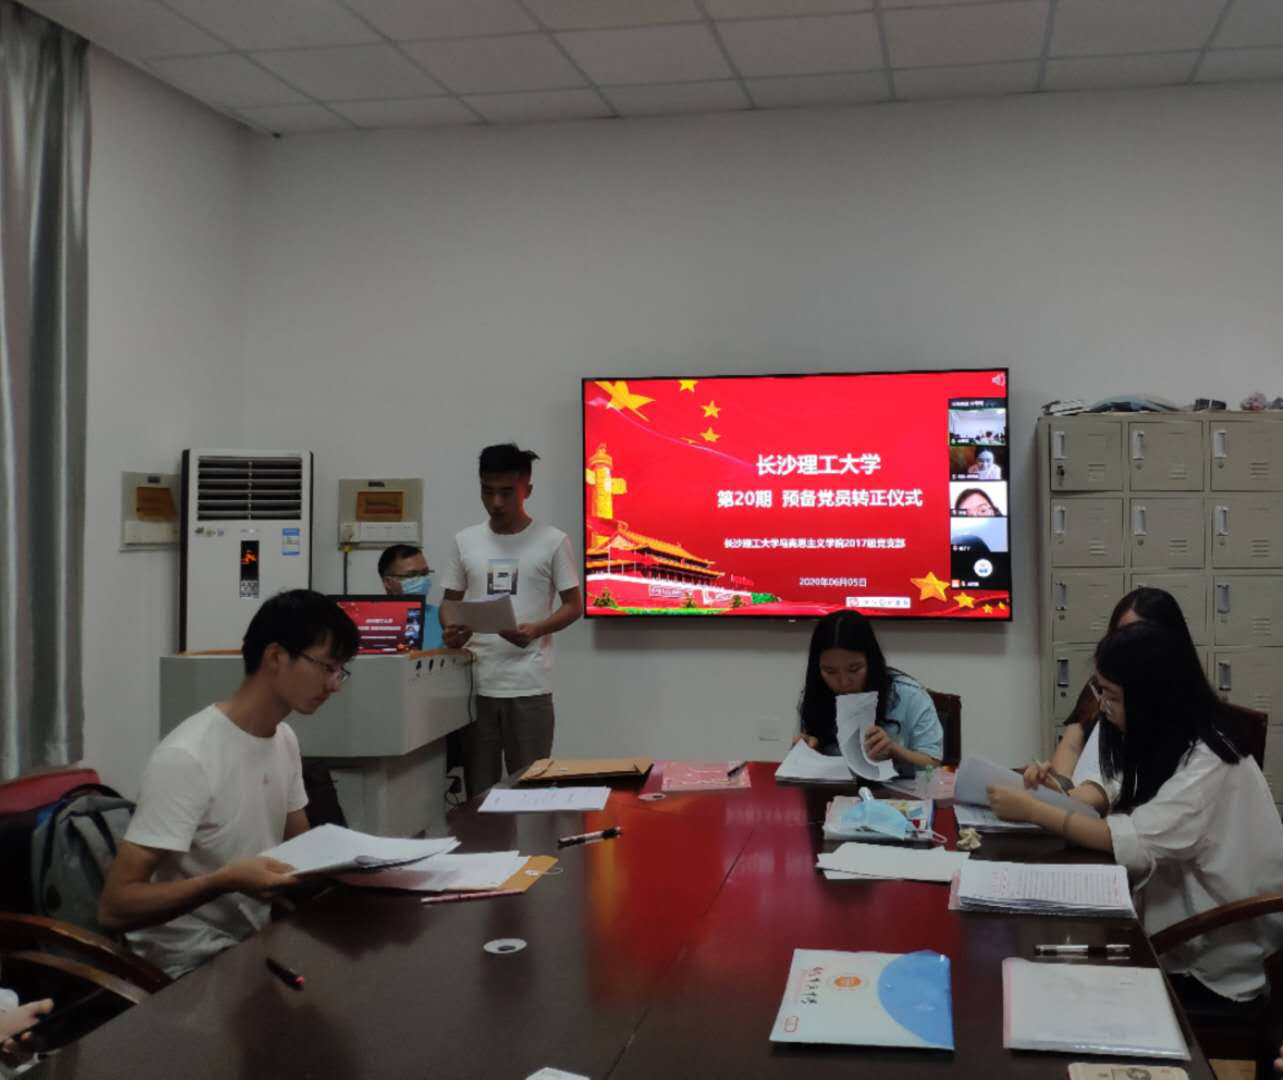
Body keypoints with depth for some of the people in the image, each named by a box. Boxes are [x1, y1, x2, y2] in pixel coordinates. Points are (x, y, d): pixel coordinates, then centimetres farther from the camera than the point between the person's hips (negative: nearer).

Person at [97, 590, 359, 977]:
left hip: (256, 937, 8)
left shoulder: (285, 740, 3)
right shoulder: (187, 758, -22)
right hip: (193, 963, -8)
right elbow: (114, 906, -22)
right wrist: (227, 881, -35)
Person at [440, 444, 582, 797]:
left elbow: (573, 605, 1)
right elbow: (450, 601, 15)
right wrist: (450, 630, -8)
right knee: (478, 789, 8)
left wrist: (535, 630, -17)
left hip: (528, 687, -3)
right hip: (475, 684, 3)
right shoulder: (465, 541, 8)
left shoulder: (553, 541, -1)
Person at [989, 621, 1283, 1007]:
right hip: (1178, 934, 7)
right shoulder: (1164, 741, 4)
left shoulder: (1209, 763, -24)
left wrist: (1033, 810, -24)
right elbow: (1114, 803, 8)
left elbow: (1134, 842, -30)